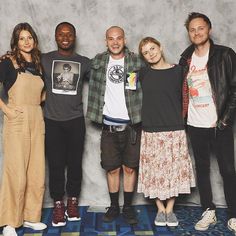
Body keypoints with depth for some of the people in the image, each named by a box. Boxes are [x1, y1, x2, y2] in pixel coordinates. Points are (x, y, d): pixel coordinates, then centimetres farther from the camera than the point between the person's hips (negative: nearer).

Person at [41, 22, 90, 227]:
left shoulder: (84, 62, 6)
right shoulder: (44, 60, 4)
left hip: (75, 120, 1)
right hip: (52, 120, -1)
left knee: (75, 163, 7)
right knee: (56, 165, 3)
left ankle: (73, 202, 23)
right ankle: (58, 205, 17)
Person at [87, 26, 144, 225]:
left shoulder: (137, 62, 0)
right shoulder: (98, 62, 6)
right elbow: (94, 88, 13)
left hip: (132, 124, -1)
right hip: (109, 125, 1)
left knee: (130, 167, 7)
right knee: (112, 169, 8)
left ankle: (128, 207, 21)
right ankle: (114, 207, 24)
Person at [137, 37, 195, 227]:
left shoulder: (177, 70, 2)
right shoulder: (143, 73, 4)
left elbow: (182, 98, 6)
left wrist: (179, 120, 6)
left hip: (174, 129, 0)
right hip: (151, 130, 1)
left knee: (174, 169, 4)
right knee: (155, 170, 4)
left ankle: (170, 209, 20)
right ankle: (160, 209, 21)